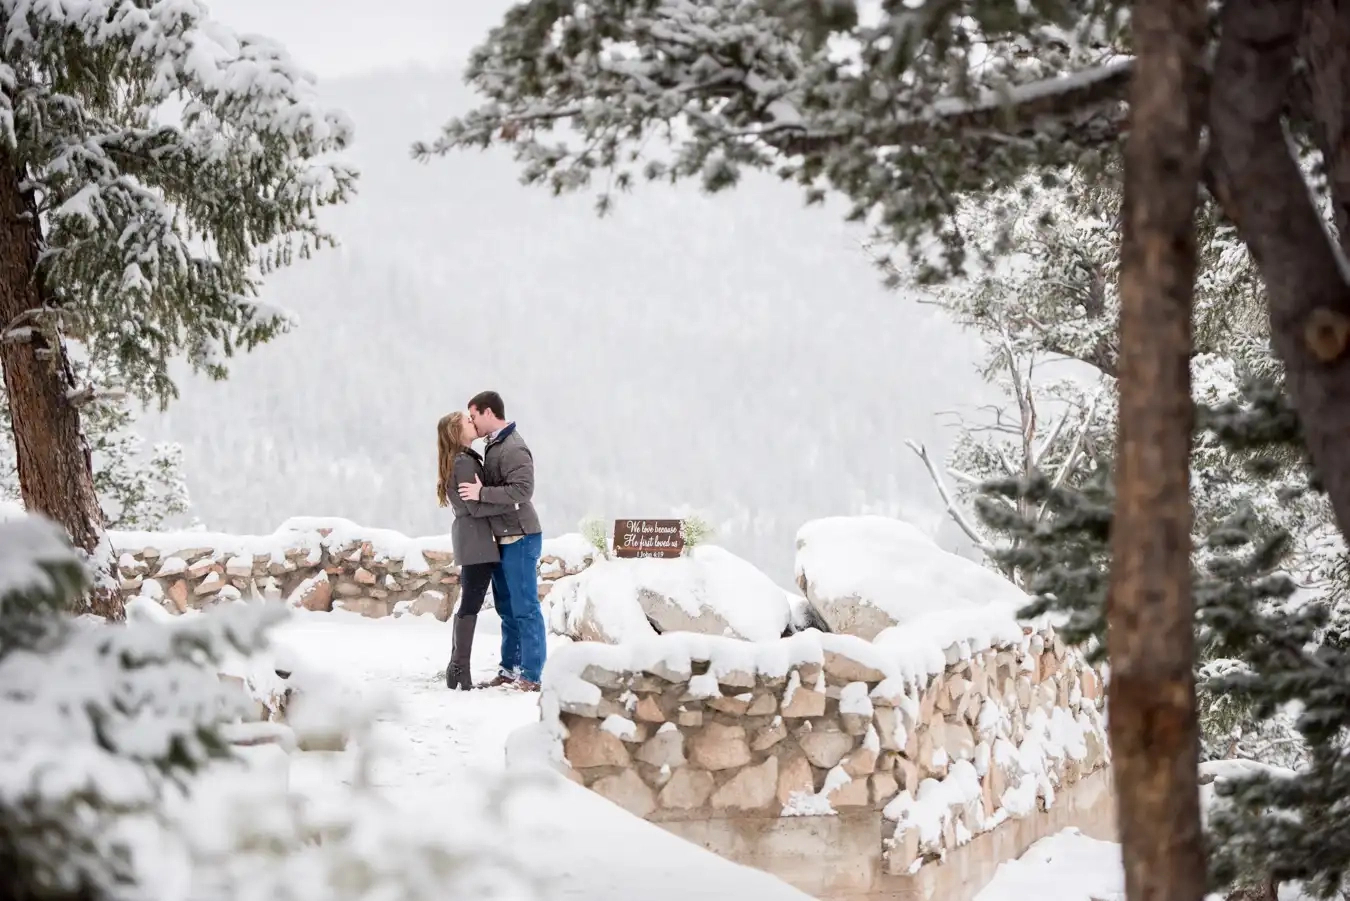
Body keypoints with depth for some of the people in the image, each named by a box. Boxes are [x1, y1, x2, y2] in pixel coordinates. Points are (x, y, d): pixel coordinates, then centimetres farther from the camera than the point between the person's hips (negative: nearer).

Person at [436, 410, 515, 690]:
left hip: (471, 539, 10)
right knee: (471, 604, -9)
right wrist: (513, 504, -16)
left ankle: (457, 667, 15)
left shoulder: (463, 459, 16)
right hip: (477, 539, -10)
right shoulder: (464, 462, -14)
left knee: (468, 603, 12)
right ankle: (461, 669, -10)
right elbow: (476, 507, -18)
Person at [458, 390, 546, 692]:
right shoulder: (493, 446, 14)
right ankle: (509, 670, 22)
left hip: (519, 539, -10)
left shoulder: (513, 449, -17)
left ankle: (531, 676, -6)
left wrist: (481, 493, -25)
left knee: (525, 608, -7)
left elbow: (522, 490, -28)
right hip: (503, 539, 10)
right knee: (507, 609, 15)